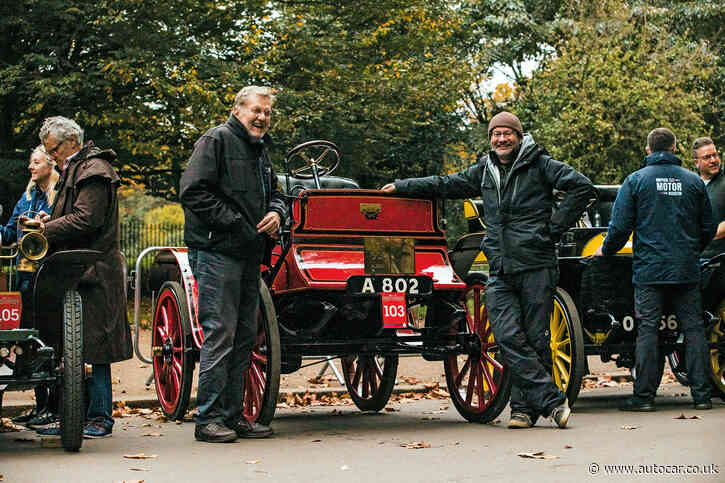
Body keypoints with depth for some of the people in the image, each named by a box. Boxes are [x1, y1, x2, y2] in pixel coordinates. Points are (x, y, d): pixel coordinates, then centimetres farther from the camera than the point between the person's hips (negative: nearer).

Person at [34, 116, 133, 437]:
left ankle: (100, 418, -2)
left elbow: (86, 220, -18)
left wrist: (47, 230, -11)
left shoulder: (93, 171, -9)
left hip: (92, 272, -10)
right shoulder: (75, 170, 22)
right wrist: (51, 222, 8)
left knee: (93, 346, -7)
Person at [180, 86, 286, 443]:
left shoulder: (260, 149, 21)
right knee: (220, 333, -10)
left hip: (249, 254, 9)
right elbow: (193, 193, -16)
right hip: (216, 252, -9)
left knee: (245, 336, 10)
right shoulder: (216, 141, -6)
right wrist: (234, 222, -17)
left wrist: (276, 212, 7)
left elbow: (273, 192, 31)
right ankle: (208, 419, -5)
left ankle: (232, 415, 17)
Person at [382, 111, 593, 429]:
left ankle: (525, 406, 7)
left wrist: (555, 227, -5)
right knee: (508, 337, -11)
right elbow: (446, 185, 29)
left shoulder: (539, 164, 2)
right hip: (500, 271, 4)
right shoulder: (484, 171, 17)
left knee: (535, 338, -2)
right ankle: (552, 400, -8)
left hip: (537, 268, -4)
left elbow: (582, 187, -3)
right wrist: (402, 187, 29)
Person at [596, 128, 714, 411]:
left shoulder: (635, 180, 0)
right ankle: (701, 394, 5)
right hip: (687, 270, 2)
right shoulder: (693, 181, 7)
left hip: (649, 269, -2)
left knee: (647, 330, -1)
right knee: (693, 328, 5)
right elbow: (708, 228, 12)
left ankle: (644, 396, -1)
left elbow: (620, 226, -3)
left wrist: (606, 251, 14)